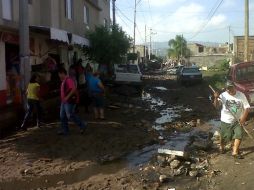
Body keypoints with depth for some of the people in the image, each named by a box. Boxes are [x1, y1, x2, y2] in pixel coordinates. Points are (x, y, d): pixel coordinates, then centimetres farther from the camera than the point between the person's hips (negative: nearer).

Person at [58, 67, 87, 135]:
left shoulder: (69, 80, -16)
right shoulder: (63, 81, 16)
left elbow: (74, 89, -27)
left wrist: (67, 97, -28)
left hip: (70, 101, -10)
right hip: (64, 101, 10)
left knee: (70, 115, -9)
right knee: (62, 116, 9)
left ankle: (82, 125, 4)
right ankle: (65, 130, 16)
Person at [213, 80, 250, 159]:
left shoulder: (241, 95, -9)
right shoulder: (223, 95, -10)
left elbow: (247, 107, -8)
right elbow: (216, 105, -16)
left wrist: (243, 117, -21)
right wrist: (216, 98, -35)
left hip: (237, 121, 1)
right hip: (226, 121, -1)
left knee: (239, 135, -9)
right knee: (224, 137, 10)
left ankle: (235, 152, 4)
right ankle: (222, 146, 40)